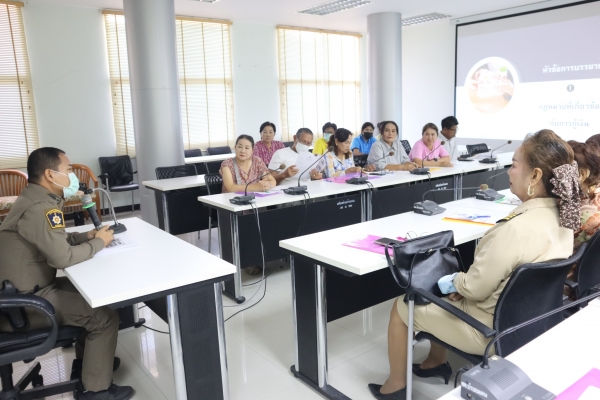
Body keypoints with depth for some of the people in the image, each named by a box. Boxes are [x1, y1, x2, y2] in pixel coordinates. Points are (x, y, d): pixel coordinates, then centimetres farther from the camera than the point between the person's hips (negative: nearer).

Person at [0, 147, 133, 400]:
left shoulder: (36, 199, 9)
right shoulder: (40, 208, -25)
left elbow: (56, 241, 18)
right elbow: (63, 257, -29)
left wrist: (88, 235, 3)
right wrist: (99, 242, -13)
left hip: (23, 290, 10)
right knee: (105, 316, -12)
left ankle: (86, 359, 30)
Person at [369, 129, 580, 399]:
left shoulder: (517, 227, -34)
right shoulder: (561, 216, -5)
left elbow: (475, 289, -24)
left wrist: (455, 281, -3)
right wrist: (463, 282, 5)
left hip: (491, 327, -8)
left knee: (401, 306, 8)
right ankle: (436, 362, 39)